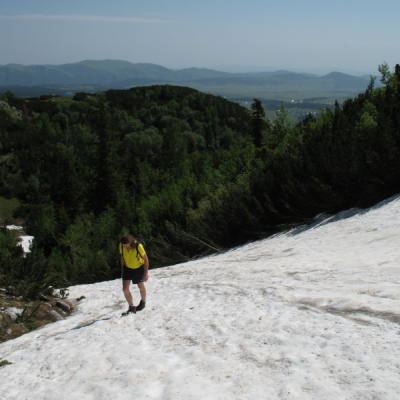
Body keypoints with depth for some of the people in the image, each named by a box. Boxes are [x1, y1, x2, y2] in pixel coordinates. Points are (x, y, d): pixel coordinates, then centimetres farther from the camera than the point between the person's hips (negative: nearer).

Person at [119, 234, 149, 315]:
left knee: (141, 286, 17)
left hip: (139, 268, -3)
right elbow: (122, 257, 0)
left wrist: (146, 273, -16)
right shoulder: (121, 246, -18)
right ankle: (132, 307, 8)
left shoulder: (138, 246, -30)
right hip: (127, 268, 3)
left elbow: (146, 259, -18)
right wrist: (122, 270, 6)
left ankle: (143, 302, 45)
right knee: (125, 289, -7)